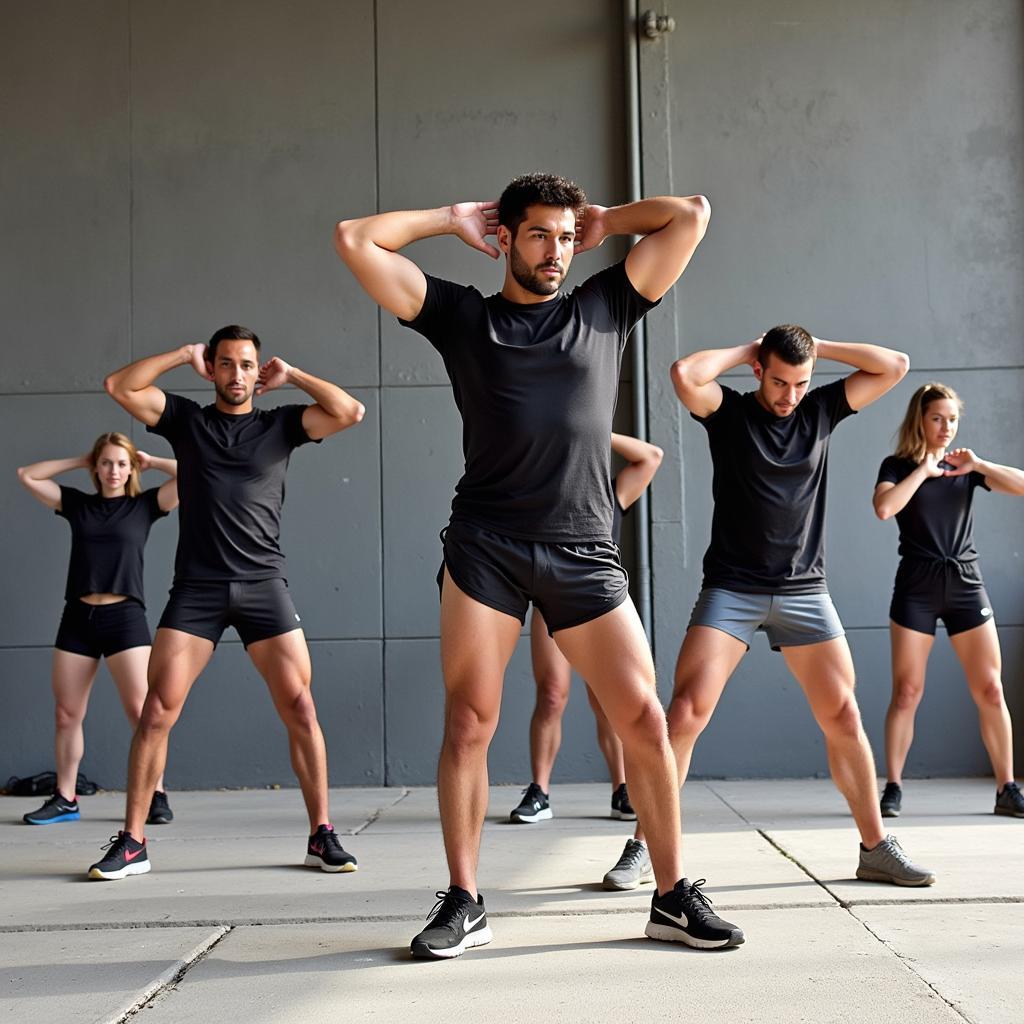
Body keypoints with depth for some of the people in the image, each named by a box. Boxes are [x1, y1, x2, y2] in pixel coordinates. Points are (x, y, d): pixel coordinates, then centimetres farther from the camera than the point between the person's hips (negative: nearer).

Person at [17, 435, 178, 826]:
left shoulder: (144, 505, 5)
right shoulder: (77, 503, 12)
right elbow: (26, 475, 14)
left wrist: (151, 461, 8)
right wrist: (78, 461, 12)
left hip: (125, 617, -3)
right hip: (78, 618, 4)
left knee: (140, 711, -9)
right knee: (66, 714, 5)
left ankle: (157, 796, -2)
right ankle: (65, 799, 14)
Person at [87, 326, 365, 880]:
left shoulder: (280, 424, 11)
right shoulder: (186, 419, 13)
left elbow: (350, 412, 0)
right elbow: (119, 385, 5)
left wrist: (291, 374, 6)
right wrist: (184, 354, 6)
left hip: (263, 585, 0)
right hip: (196, 588, 0)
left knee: (301, 710, -6)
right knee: (156, 713, -6)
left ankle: (321, 836, 5)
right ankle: (131, 843, 3)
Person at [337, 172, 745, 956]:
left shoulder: (606, 307, 16)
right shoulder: (461, 315, 13)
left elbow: (692, 214, 17)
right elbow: (355, 240, 10)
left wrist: (605, 221, 23)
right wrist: (453, 219, 17)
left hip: (584, 552, 1)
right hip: (485, 546, -1)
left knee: (645, 720, -3)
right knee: (468, 725, -2)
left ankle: (674, 897, 10)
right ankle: (465, 903, 10)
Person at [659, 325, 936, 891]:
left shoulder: (821, 409, 9)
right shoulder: (728, 410, 0)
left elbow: (895, 366, 6)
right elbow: (683, 373, -20)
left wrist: (818, 347, 3)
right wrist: (742, 351, -5)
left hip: (804, 590, 3)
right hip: (731, 589, -3)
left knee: (844, 719, 2)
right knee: (685, 712, -14)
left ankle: (876, 849, 16)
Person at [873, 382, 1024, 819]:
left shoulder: (964, 466, 12)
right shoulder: (898, 466, 2)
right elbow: (884, 507, -19)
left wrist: (977, 465, -10)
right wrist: (923, 470, -12)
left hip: (966, 585, 3)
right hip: (917, 588, -3)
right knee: (906, 692, -5)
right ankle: (892, 788, 2)